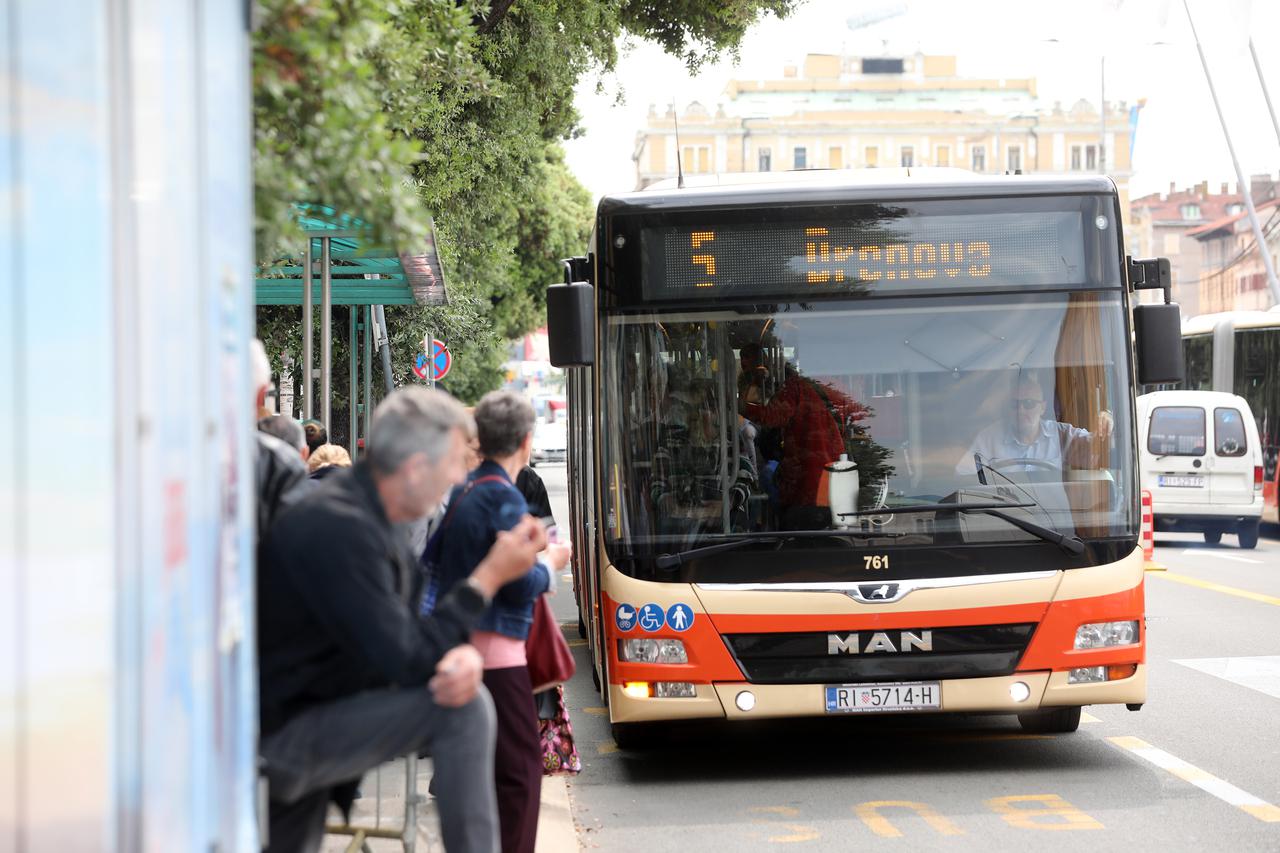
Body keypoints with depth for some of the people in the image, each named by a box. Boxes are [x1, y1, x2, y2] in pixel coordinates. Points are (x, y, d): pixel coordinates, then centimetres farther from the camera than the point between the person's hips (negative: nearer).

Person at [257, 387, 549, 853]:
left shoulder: (367, 517, 8)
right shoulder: (340, 529, -24)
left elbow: (409, 636, 10)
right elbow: (406, 661, -24)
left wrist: (464, 656, -15)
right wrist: (490, 577, -16)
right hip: (279, 737, -10)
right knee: (464, 707, -18)